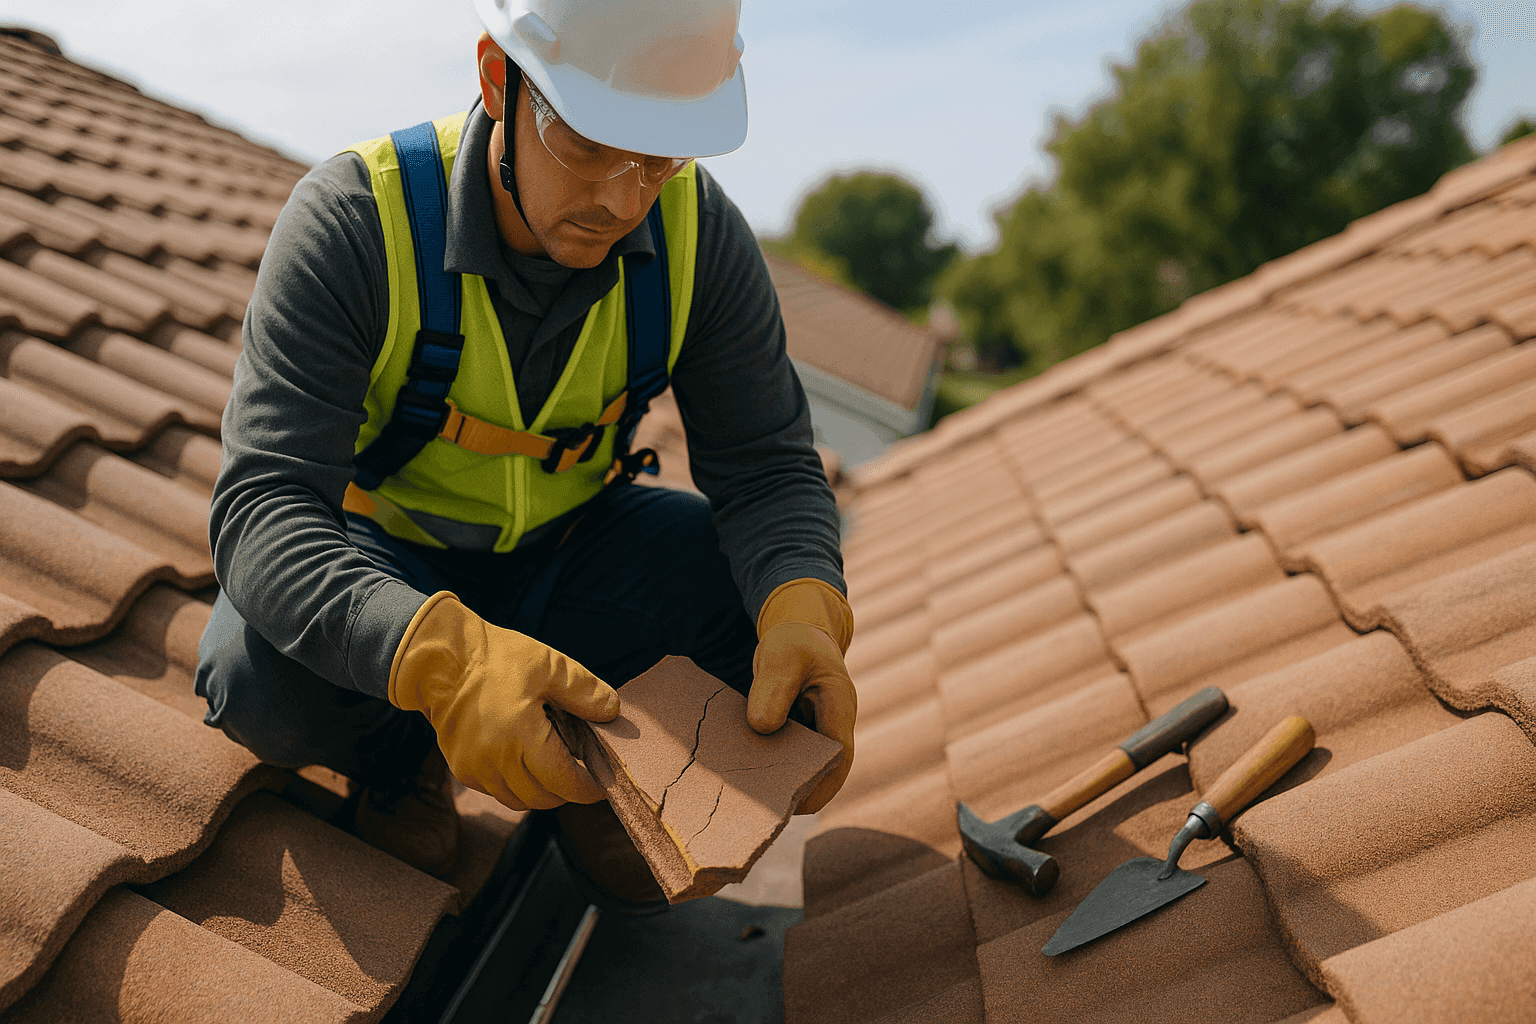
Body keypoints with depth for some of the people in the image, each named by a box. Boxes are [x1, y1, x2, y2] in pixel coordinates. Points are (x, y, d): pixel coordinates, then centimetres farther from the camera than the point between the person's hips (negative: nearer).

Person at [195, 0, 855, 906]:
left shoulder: (699, 231, -19)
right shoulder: (354, 220, -29)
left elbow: (768, 466, -17)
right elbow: (264, 506, -35)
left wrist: (805, 611, -41)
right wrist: (439, 655, -55)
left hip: (570, 544, 3)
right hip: (391, 552, -2)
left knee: (787, 584, -21)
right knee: (264, 673, -33)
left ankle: (591, 762, 2)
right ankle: (402, 749, 2)